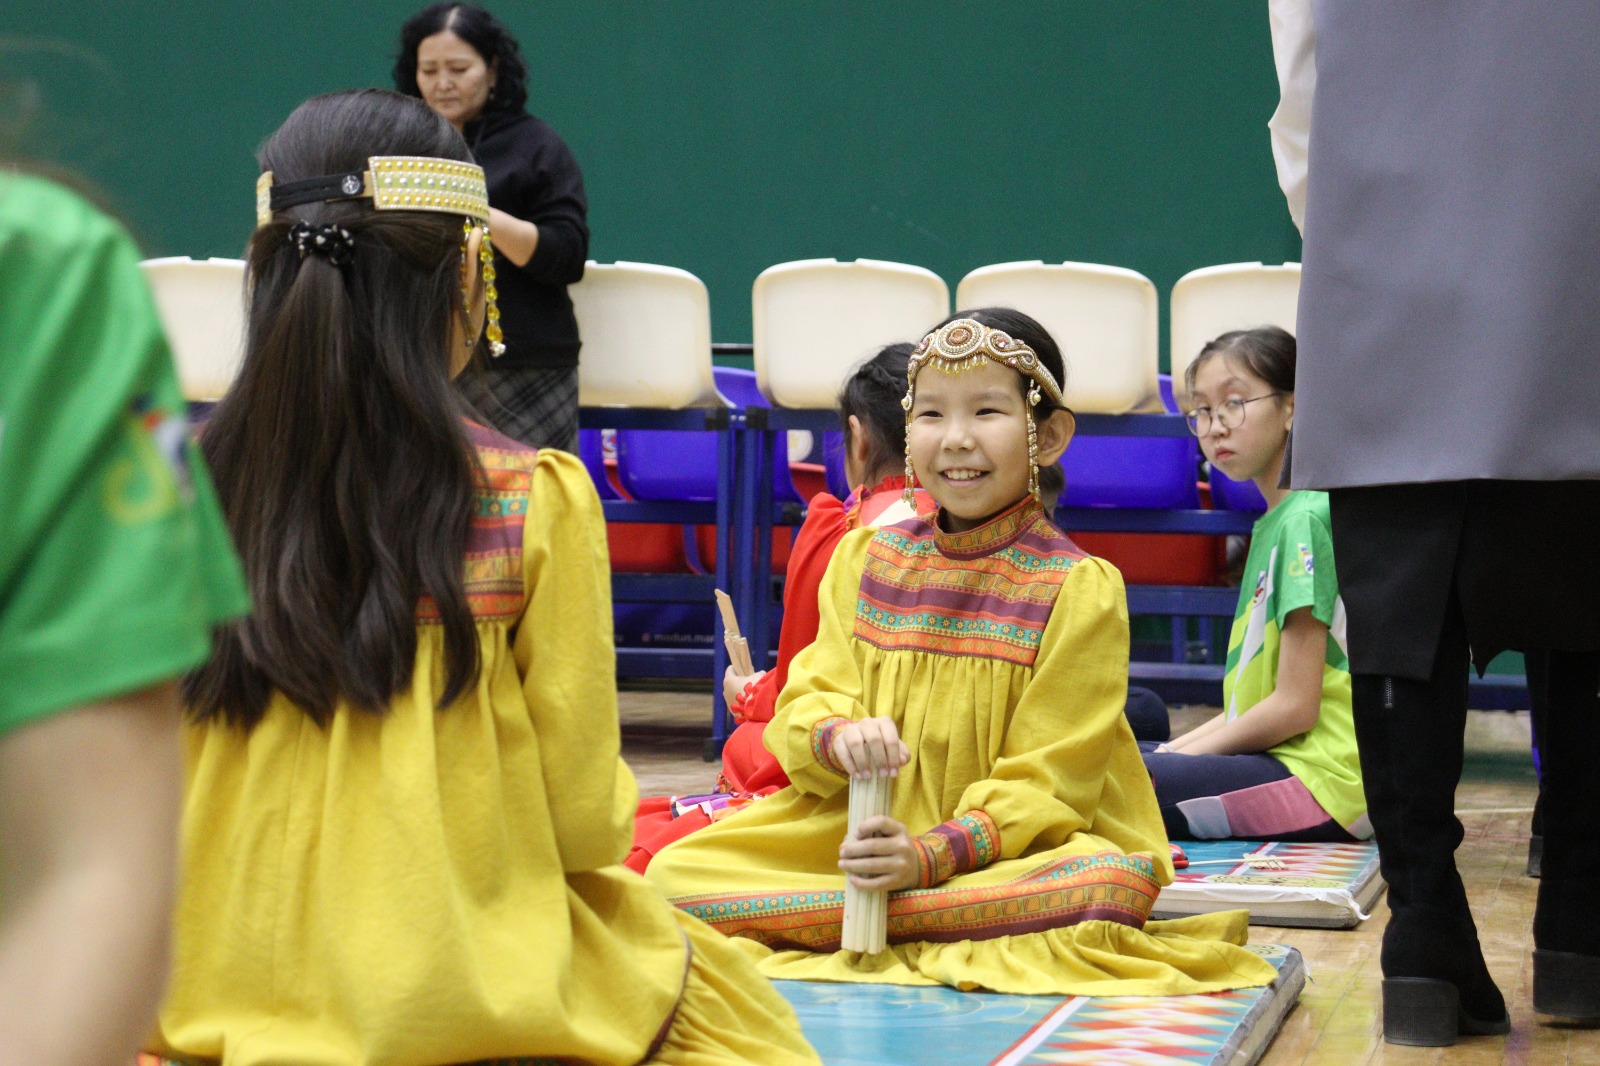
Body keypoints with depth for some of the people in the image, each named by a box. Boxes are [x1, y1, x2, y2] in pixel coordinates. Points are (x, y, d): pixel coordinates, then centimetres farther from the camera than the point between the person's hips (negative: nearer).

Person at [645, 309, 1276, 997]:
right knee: (674, 872, -17)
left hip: (1011, 851, -2)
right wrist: (839, 739, -21)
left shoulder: (1077, 589, -5)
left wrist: (926, 856, -26)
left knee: (1115, 884, -37)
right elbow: (806, 702, 4)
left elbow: (1042, 786, -10)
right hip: (855, 834, 2)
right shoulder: (865, 560, 9)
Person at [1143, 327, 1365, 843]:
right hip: (1278, 759, 10)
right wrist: (1172, 752, 8)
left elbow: (1294, 707, -15)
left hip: (1324, 779, -10)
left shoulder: (1306, 519, -11)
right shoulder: (1274, 521, 19)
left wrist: (1180, 758, -6)